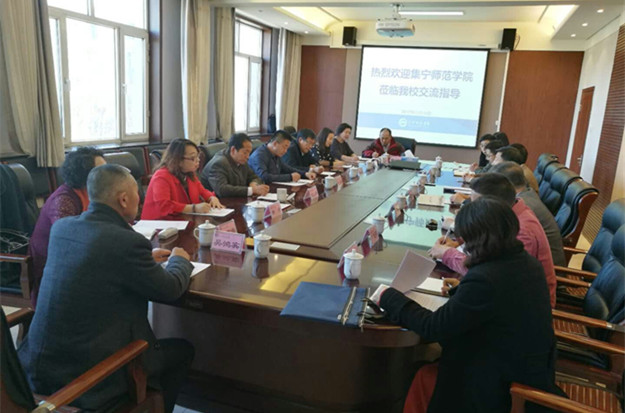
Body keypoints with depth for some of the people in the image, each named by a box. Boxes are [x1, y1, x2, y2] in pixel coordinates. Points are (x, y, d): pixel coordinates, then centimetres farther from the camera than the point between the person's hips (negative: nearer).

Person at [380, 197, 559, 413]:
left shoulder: (484, 280, -31)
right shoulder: (525, 261, -5)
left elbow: (433, 328, -21)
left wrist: (390, 298, -10)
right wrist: (462, 289, 22)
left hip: (506, 386, -8)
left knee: (424, 377, 9)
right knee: (432, 364, 17)